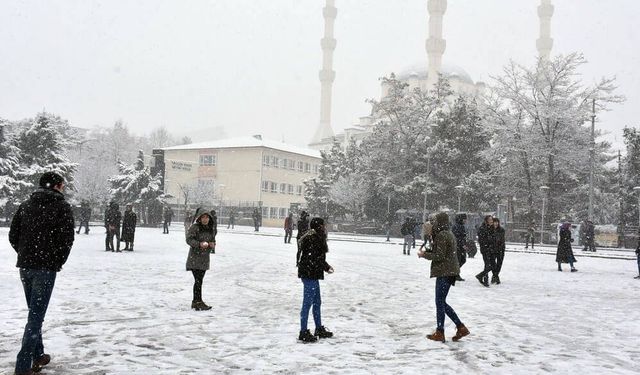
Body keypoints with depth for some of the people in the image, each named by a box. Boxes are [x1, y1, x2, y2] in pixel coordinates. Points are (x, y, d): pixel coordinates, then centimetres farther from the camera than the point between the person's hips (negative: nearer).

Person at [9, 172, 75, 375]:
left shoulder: (26, 205, 11)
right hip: (46, 267, -6)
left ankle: (37, 355, 27)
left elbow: (13, 235, 9)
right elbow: (66, 239, -13)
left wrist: (25, 255, 17)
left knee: (34, 311, 19)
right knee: (36, 315, -4)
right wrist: (59, 261, 1)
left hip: (25, 265, 6)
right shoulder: (62, 206, -5)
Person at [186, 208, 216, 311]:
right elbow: (189, 239, -14)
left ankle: (195, 301, 20)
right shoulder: (194, 227, -9)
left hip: (205, 258, 6)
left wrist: (213, 245, -2)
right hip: (195, 257, -6)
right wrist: (199, 244, -27)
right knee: (198, 280, -11)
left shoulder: (211, 229, 11)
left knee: (199, 280, 11)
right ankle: (198, 302, -9)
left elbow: (213, 240, 21)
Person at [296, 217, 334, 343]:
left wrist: (326, 266, 10)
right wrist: (326, 268, -12)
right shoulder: (313, 239, -19)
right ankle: (303, 332, 5)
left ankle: (319, 329, 30)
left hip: (312, 275, 11)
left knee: (317, 302, 19)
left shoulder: (315, 238, 14)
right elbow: (314, 259, -22)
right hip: (310, 275, -11)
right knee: (307, 303, -3)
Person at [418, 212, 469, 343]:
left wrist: (424, 255, -6)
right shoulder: (449, 234, 14)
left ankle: (439, 333, 7)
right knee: (442, 302, 16)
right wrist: (427, 252, 12)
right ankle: (461, 327, 16)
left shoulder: (441, 235, -16)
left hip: (444, 273, -10)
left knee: (440, 302, 0)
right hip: (450, 272, 10)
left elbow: (439, 256, -18)